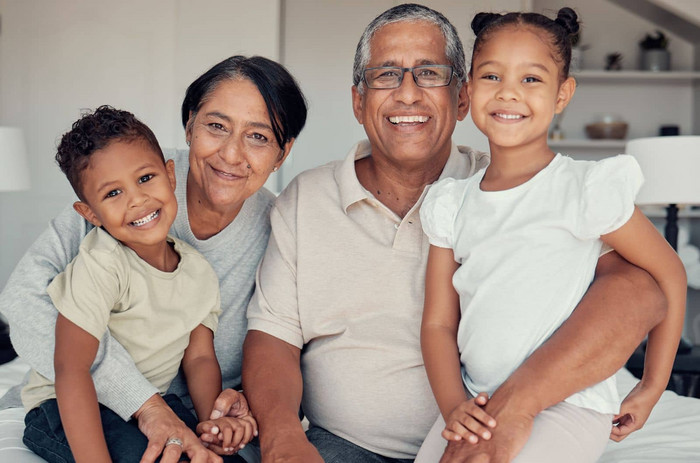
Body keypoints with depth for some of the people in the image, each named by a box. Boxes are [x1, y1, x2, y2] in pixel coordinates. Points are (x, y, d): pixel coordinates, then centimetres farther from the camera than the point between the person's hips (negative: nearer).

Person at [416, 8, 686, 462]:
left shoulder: (585, 190, -8)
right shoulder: (452, 203, 7)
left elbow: (669, 274, 2)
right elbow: (438, 323, 6)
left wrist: (652, 388, 6)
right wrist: (454, 406, -10)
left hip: (567, 407, -4)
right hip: (479, 407, 5)